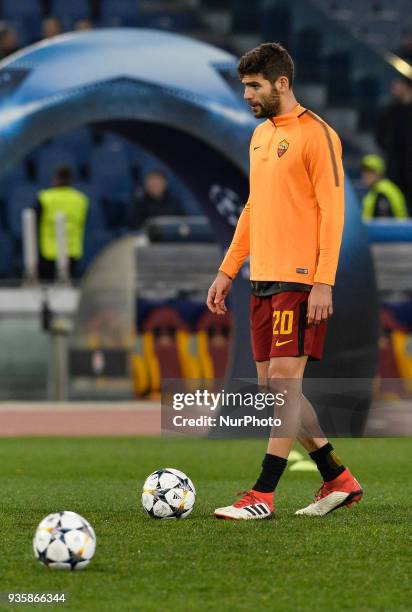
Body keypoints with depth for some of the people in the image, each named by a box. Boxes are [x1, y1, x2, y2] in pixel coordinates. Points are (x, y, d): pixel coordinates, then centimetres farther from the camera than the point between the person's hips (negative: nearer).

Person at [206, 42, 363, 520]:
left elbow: (332, 212, -12)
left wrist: (323, 283, -18)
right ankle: (339, 480, 17)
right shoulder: (260, 135, 17)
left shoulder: (316, 135, -9)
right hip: (262, 280, 9)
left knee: (284, 381, -9)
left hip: (299, 280, -9)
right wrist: (227, 271, 20)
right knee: (273, 388, 8)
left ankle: (263, 496, -9)